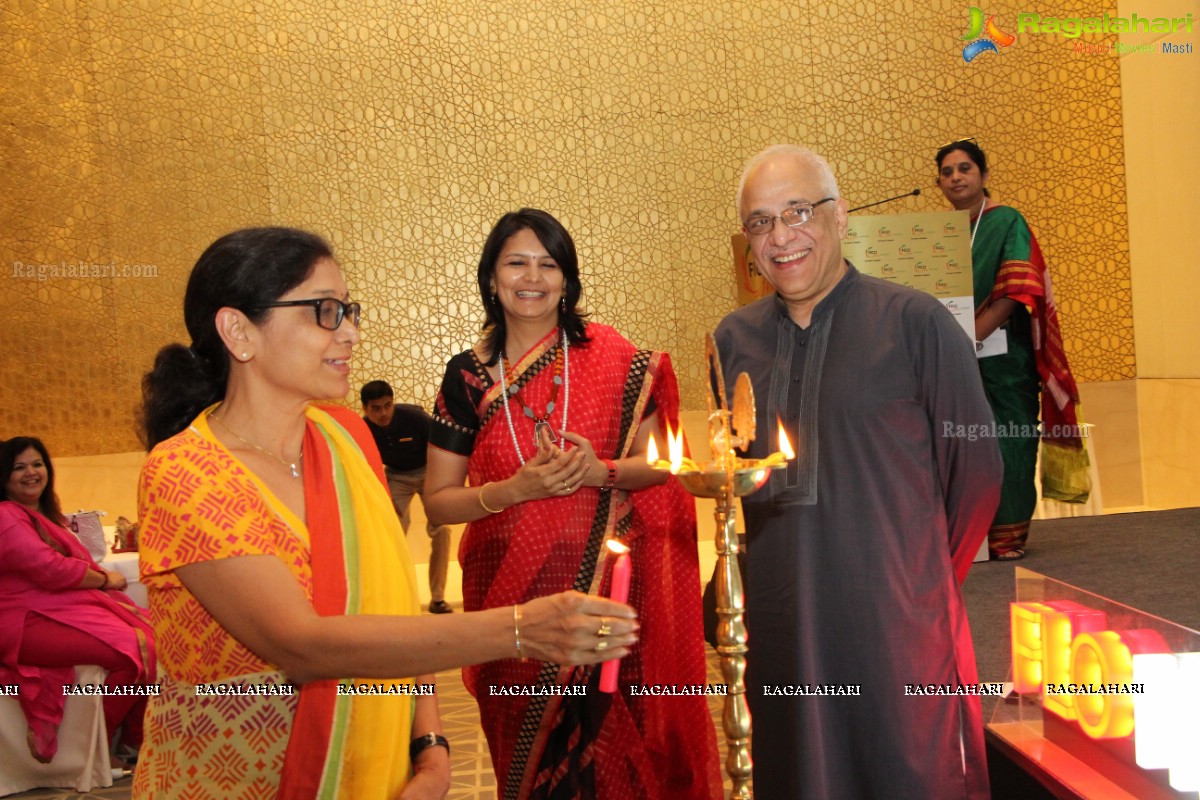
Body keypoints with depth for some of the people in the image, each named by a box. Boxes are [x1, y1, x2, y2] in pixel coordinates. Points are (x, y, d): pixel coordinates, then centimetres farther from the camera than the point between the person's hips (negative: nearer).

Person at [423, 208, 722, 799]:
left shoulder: (613, 359, -3)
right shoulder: (469, 376, -1)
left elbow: (658, 464, 0)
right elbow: (437, 501, 0)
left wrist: (600, 472, -19)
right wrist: (516, 489, -16)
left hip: (608, 585, -1)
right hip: (510, 592, 1)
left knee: (612, 742, 5)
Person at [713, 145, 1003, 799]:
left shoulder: (914, 322, -6)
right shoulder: (735, 339, 7)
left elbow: (975, 468, -1)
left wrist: (920, 583, 6)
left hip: (897, 629, -3)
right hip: (778, 631, 4)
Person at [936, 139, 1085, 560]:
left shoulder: (1007, 222, -2)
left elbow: (1013, 292, -12)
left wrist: (969, 336, -20)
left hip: (1001, 353, -4)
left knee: (1004, 441, -2)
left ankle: (1007, 533, 8)